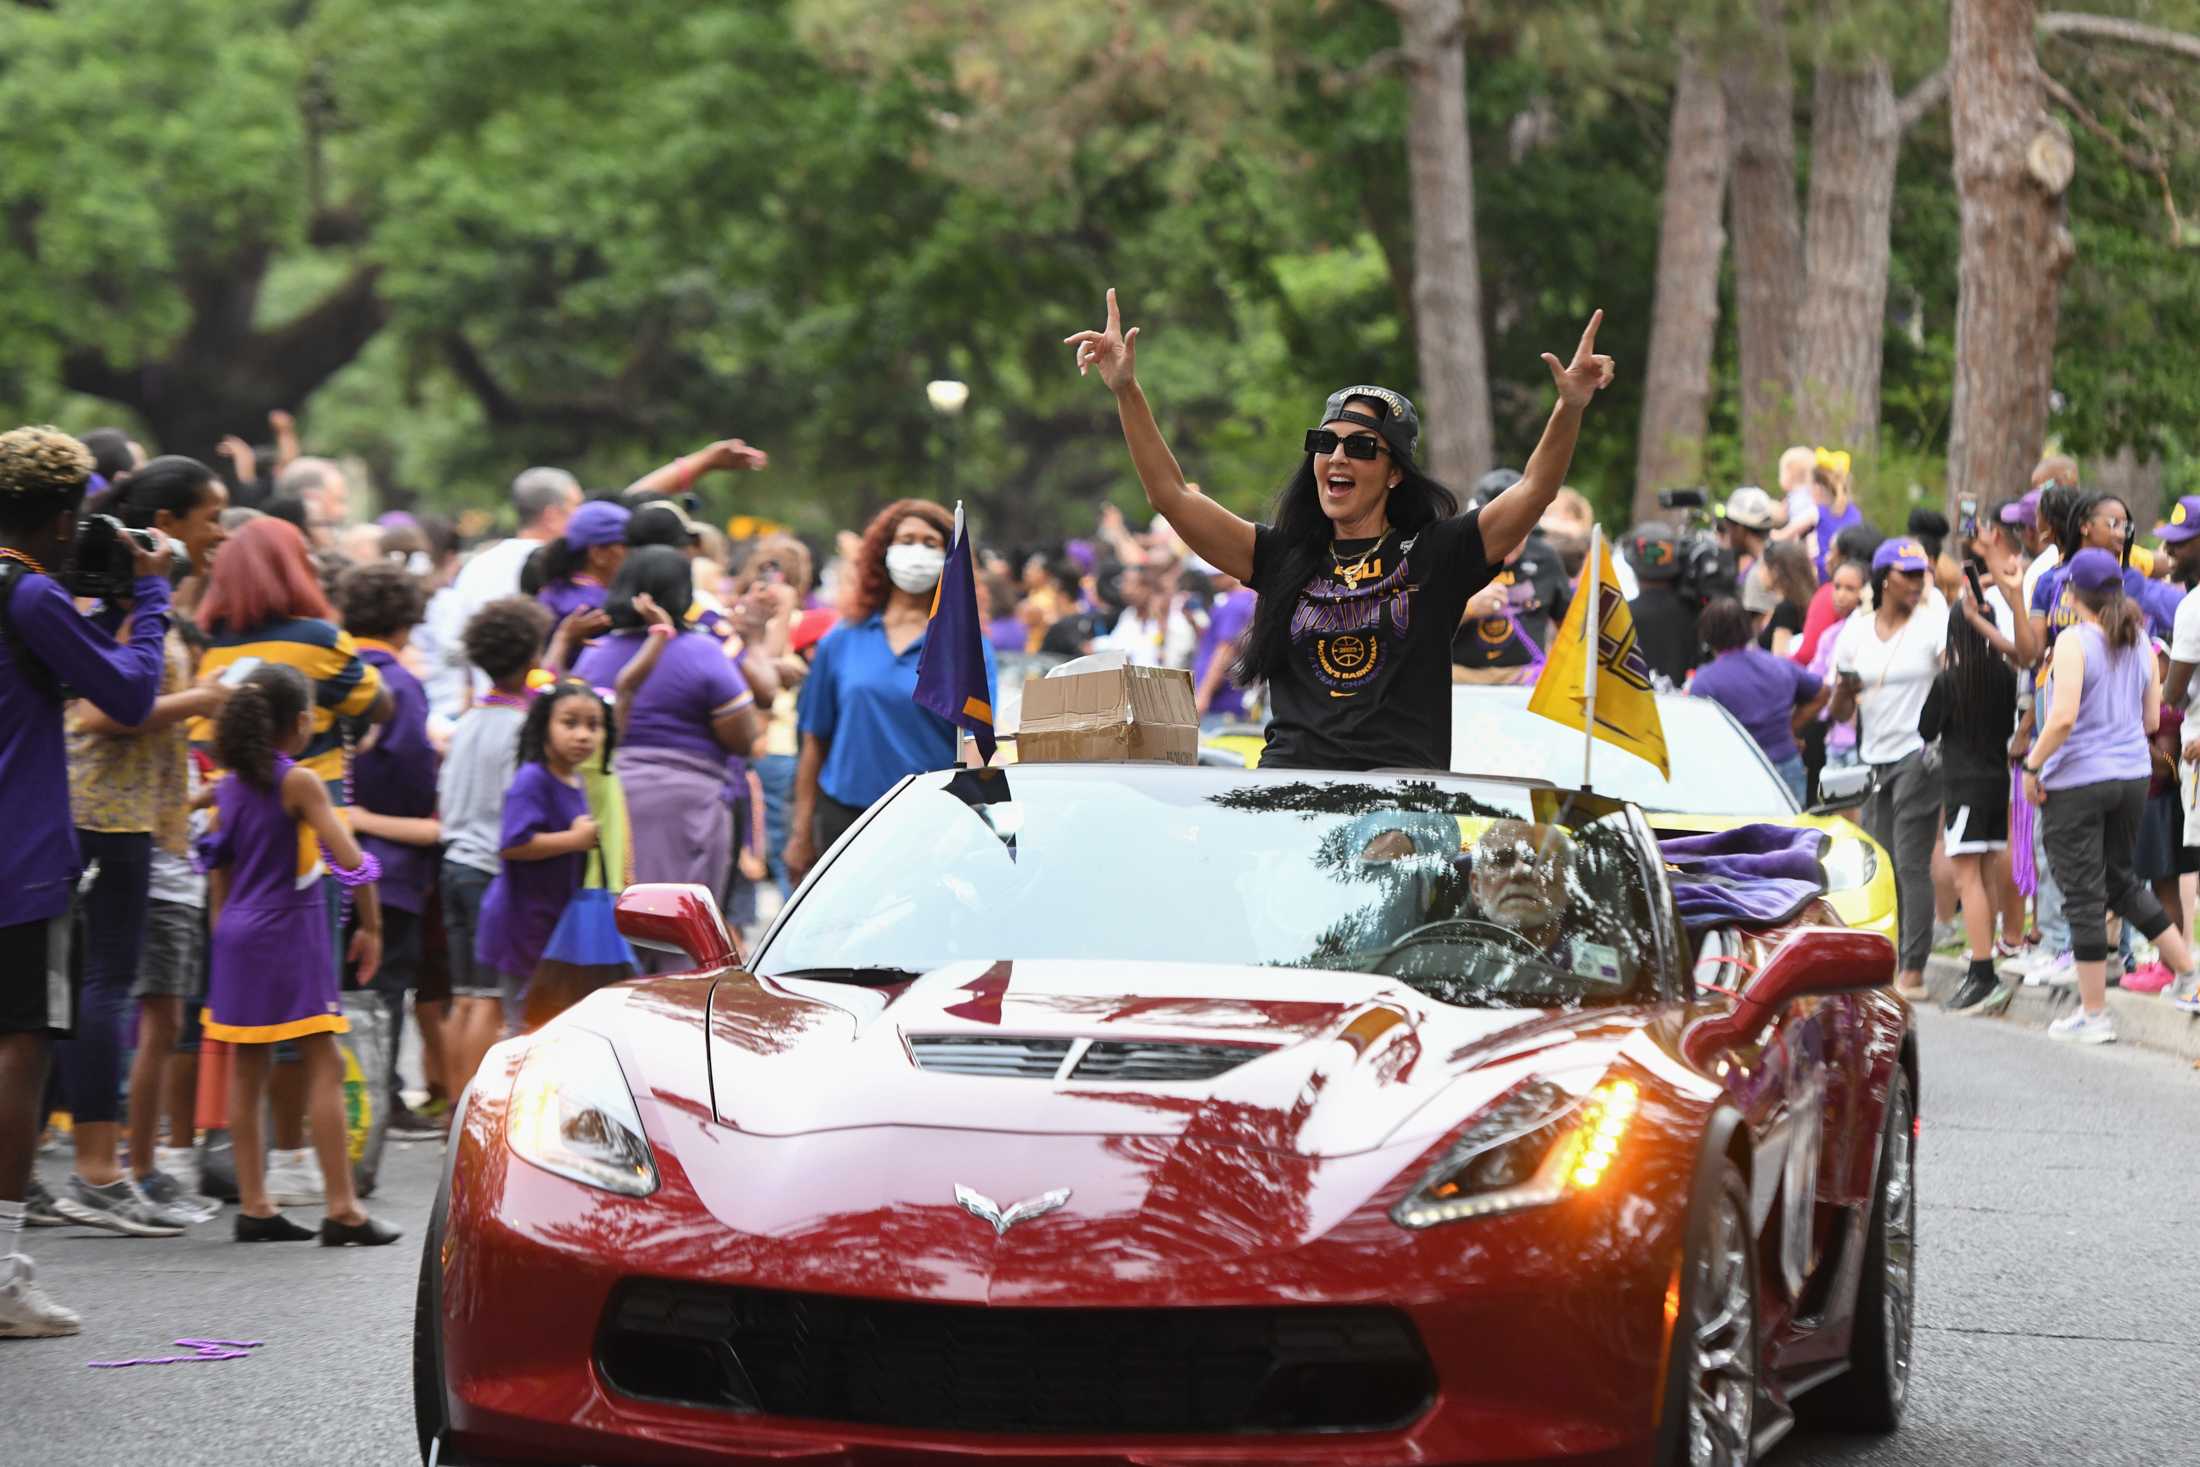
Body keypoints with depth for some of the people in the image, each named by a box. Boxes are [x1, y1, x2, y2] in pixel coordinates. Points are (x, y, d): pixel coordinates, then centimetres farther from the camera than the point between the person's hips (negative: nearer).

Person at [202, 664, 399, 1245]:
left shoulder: (231, 786, 9)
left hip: (237, 937, 7)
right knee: (325, 1067, -5)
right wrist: (370, 926, -6)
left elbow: (217, 868, 15)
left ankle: (254, 1207, 12)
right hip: (287, 936, -7)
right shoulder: (299, 782, -12)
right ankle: (342, 1209, -8)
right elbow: (351, 861, -17)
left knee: (249, 1071, 10)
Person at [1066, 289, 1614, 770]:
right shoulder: (1282, 558, 19)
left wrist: (1570, 408, -15)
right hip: (1289, 774, 3)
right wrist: (1125, 390, 8)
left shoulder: (1434, 554, 11)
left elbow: (1535, 490, 2)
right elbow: (1171, 495, 16)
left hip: (1402, 783, -3)